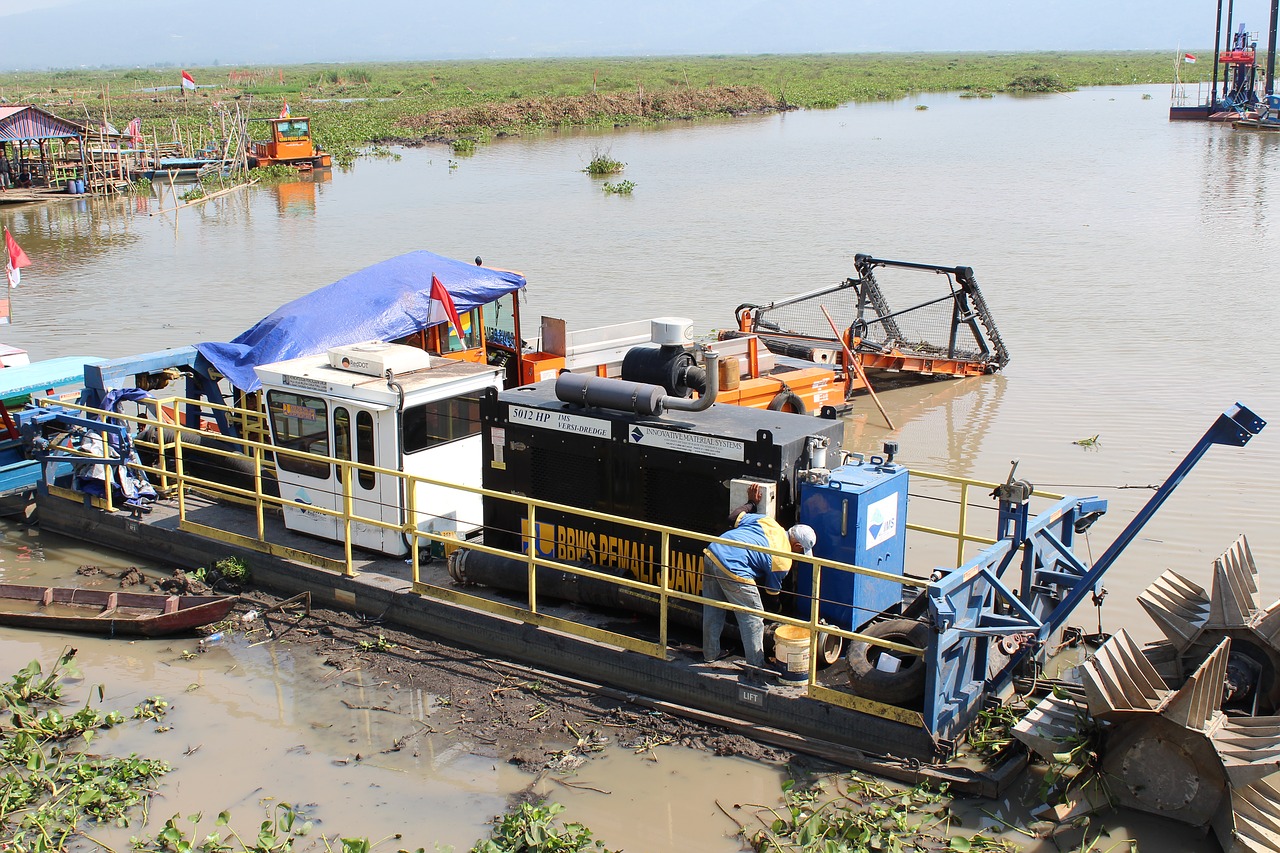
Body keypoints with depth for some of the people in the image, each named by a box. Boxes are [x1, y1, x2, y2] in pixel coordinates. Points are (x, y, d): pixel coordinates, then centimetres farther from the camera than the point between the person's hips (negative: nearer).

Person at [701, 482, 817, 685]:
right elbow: (772, 590, 13)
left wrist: (751, 503, 37)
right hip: (733, 571, -8)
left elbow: (735, 518, 20)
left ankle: (710, 654, 41)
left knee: (712, 611, 24)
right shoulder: (783, 560, -2)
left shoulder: (768, 522, 12)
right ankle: (756, 670, 13)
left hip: (712, 552, 8)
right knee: (752, 619, 7)